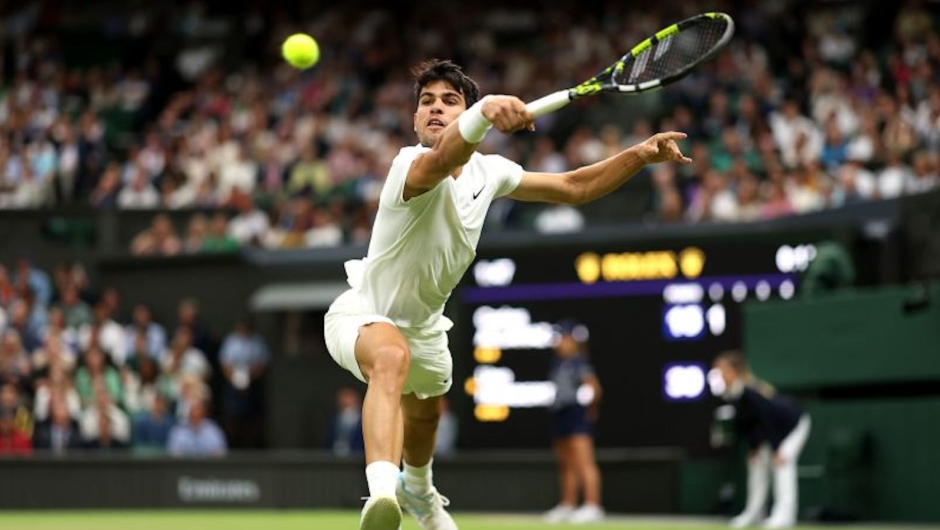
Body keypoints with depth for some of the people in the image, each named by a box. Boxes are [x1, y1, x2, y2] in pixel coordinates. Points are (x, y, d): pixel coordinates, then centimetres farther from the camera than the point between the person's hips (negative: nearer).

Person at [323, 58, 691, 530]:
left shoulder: (489, 172, -8)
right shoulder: (414, 167, -31)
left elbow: (573, 187, 5)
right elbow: (443, 160, -57)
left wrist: (641, 154, -7)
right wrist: (486, 112, -77)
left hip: (422, 323, 8)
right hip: (363, 313, -8)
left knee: (425, 412, 33)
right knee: (393, 357, -43)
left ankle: (418, 491, 68)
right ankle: (382, 491, -63)